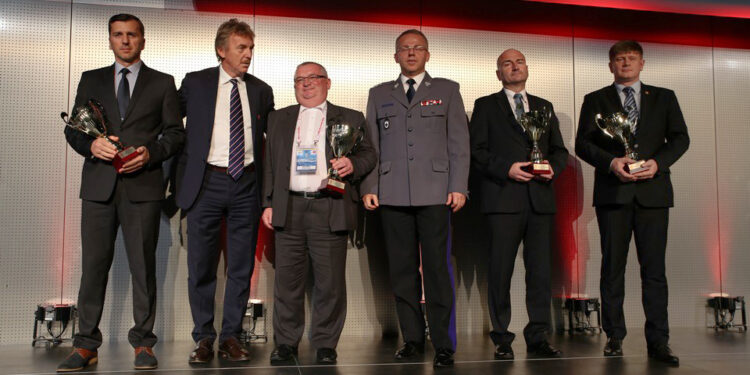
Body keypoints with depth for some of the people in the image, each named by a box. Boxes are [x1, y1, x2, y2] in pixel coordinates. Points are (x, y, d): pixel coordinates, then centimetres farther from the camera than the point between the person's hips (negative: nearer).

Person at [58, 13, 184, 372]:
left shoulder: (162, 83, 11)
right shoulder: (91, 80, 17)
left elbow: (175, 132, 7)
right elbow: (72, 128, 13)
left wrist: (150, 152, -11)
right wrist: (91, 144, -9)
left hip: (143, 184, -1)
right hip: (99, 183, 2)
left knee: (143, 264, 1)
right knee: (94, 263, 2)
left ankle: (143, 343, 9)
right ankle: (86, 345, 10)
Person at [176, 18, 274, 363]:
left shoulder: (261, 91, 9)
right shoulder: (195, 83, 3)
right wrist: (184, 172, 2)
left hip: (246, 185, 2)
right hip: (206, 183, -1)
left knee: (241, 266, 5)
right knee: (201, 266, 4)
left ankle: (230, 337, 17)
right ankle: (203, 338, 17)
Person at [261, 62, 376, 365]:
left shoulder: (350, 119, 12)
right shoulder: (278, 120, 18)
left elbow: (368, 154, 10)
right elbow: (269, 164, 16)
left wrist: (352, 164, -11)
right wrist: (268, 203, 9)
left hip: (330, 210, -2)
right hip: (289, 209, 2)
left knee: (330, 281, 0)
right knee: (287, 280, 4)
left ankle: (325, 345, 12)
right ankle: (286, 343, 15)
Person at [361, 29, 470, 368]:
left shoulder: (447, 90, 13)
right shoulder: (379, 94, 18)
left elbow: (459, 142, 6)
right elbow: (370, 144, 13)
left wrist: (459, 186, -3)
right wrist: (368, 187, 3)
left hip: (434, 193, -2)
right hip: (392, 195, 2)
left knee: (436, 268, -4)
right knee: (402, 269, 4)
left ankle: (443, 345, 3)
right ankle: (412, 338, 15)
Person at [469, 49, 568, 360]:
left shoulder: (544, 106, 21)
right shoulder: (485, 106, 9)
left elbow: (559, 149, 19)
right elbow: (476, 151, 0)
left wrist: (553, 168, -3)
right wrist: (506, 168, -13)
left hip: (541, 198, 3)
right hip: (503, 198, -3)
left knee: (541, 271, 3)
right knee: (501, 272, -1)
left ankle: (538, 338, 12)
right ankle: (502, 340, 8)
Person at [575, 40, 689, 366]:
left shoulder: (664, 97, 16)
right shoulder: (595, 100, 12)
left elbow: (680, 138, 9)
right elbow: (582, 143, 4)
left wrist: (657, 162, -10)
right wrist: (611, 162, -13)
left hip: (653, 190, 1)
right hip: (613, 192, 0)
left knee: (654, 267, -2)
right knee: (613, 267, 3)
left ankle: (658, 341, 1)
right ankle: (614, 336, 10)